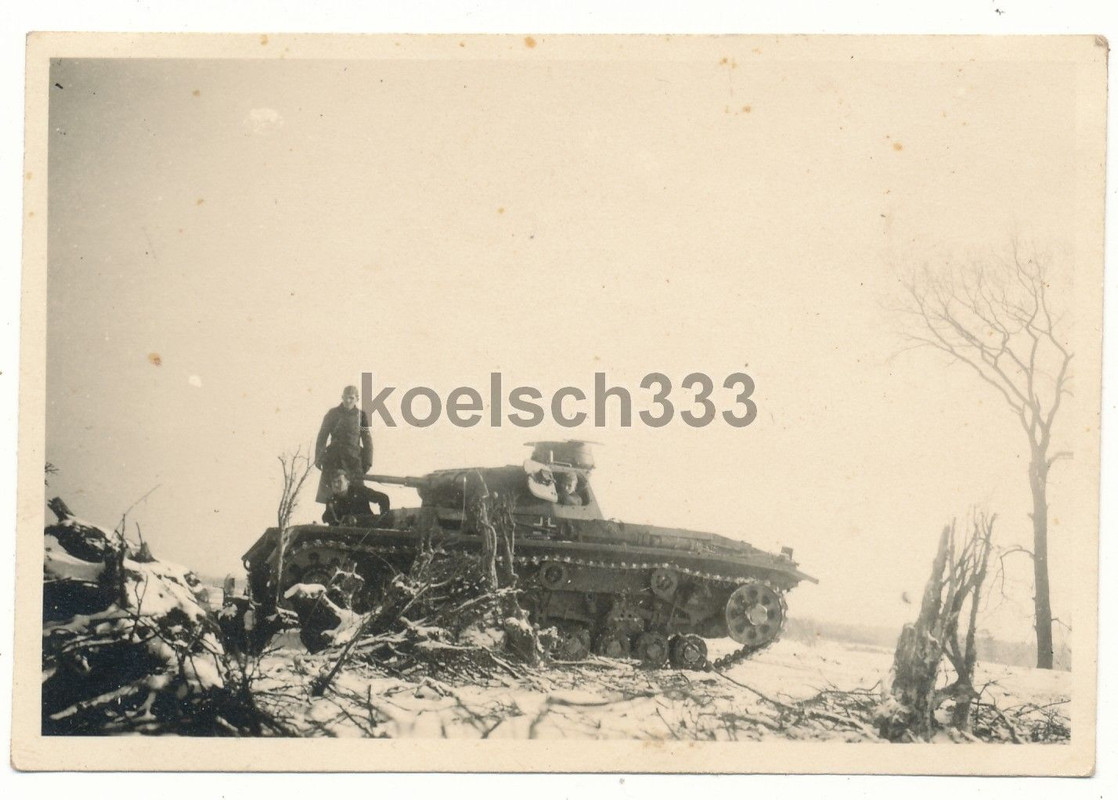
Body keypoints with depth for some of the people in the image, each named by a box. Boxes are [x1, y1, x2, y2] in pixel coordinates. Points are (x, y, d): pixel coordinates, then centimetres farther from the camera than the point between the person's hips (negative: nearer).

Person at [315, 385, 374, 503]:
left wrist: (367, 461, 2)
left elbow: (367, 440, 8)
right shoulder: (332, 413, 4)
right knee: (329, 492, -2)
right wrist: (318, 458, 1)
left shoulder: (361, 415, 6)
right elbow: (322, 437, 6)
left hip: (353, 458, 0)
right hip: (333, 458, 0)